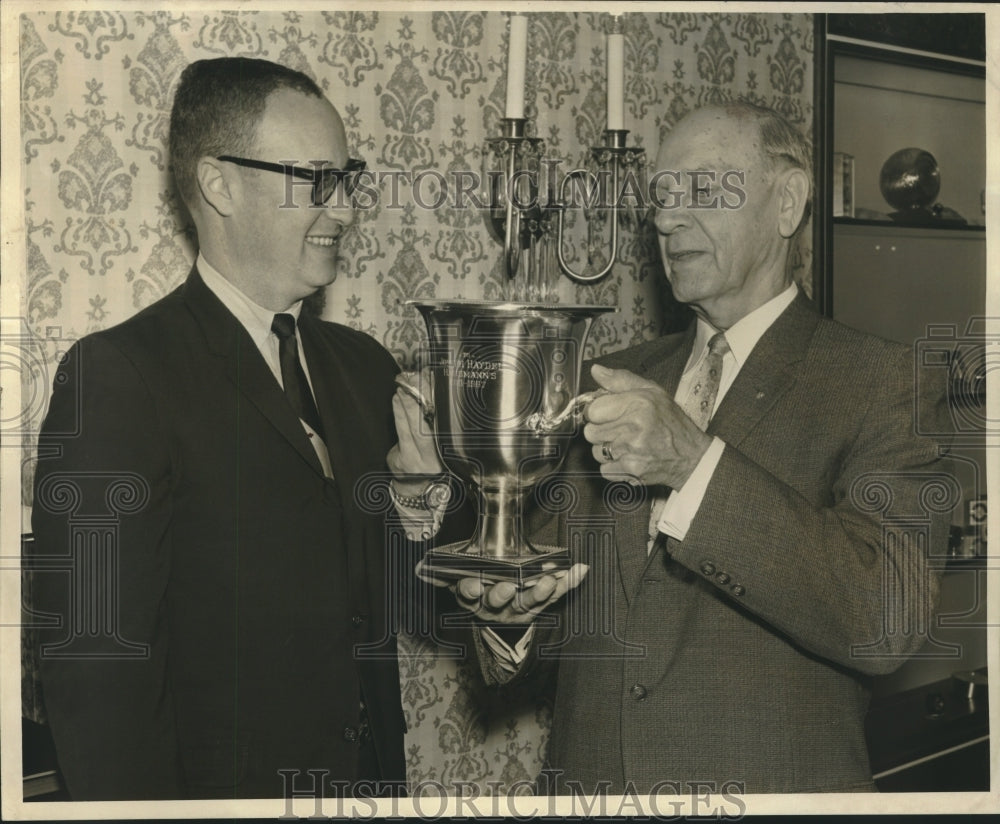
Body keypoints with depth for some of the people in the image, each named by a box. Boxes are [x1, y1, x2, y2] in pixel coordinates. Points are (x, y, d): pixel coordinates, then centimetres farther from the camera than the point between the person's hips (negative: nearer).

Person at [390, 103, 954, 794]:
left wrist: (694, 463, -30)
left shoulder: (882, 381, -10)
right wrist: (511, 612, -14)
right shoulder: (617, 380, 5)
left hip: (767, 780, -4)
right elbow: (573, 602, 8)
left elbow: (890, 619, -23)